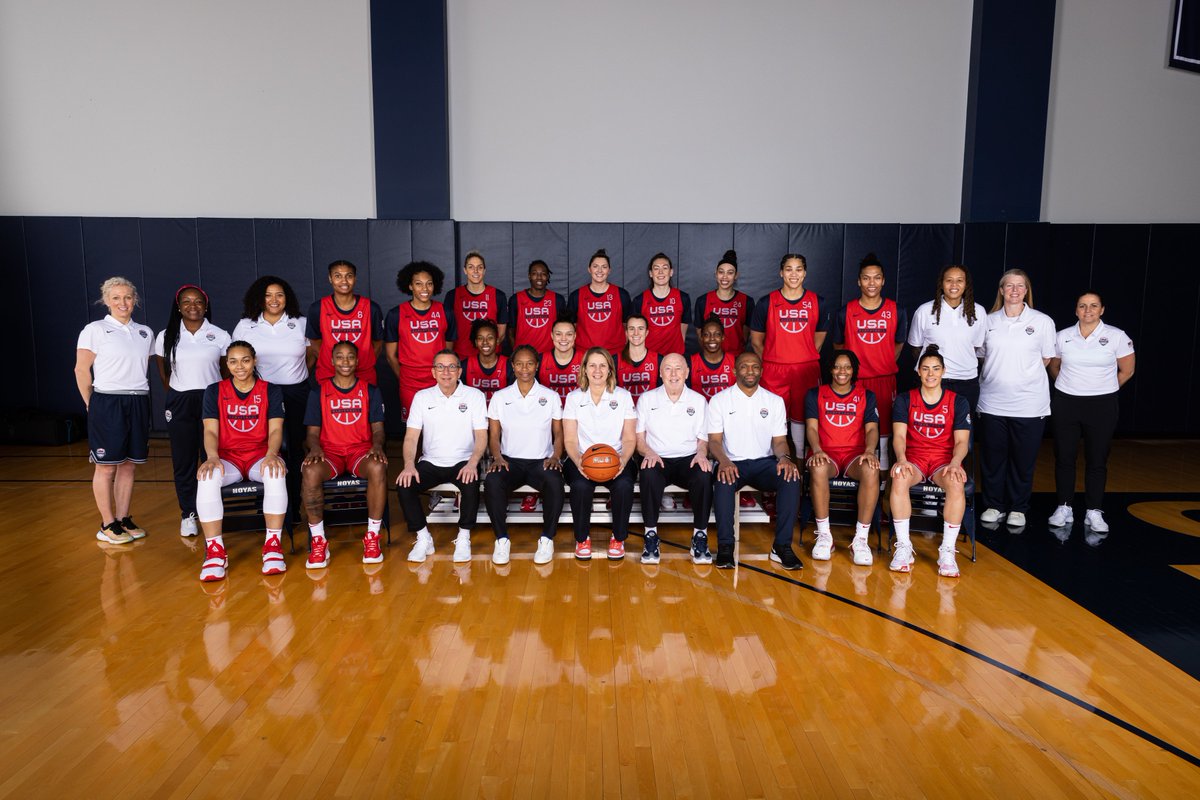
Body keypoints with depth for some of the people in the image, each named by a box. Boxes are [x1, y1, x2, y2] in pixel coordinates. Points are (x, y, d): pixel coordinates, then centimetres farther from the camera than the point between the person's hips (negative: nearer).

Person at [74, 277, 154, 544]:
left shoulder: (145, 333, 12)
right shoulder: (95, 330, -3)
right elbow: (82, 370, -2)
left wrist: (139, 390, 10)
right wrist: (91, 405, 0)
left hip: (138, 404, 5)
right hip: (107, 404, -5)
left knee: (129, 465, 9)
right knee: (106, 467, 0)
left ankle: (124, 519, 19)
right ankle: (107, 525, 8)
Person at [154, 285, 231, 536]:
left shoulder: (220, 336, 2)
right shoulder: (166, 336, 6)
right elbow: (163, 373, 14)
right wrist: (177, 397, 11)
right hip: (180, 404, 1)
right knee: (183, 461, 3)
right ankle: (188, 514, 14)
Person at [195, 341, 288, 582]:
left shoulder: (271, 391, 6)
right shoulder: (215, 391, 8)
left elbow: (275, 429, -3)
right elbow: (211, 431, 0)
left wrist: (271, 454, -24)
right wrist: (212, 457, -21)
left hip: (260, 455, -1)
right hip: (227, 457, 1)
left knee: (275, 473, -37)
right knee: (207, 477, -34)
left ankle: (272, 544, -26)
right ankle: (215, 550, -26)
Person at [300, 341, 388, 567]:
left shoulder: (370, 390, 10)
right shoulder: (319, 391, 10)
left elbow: (378, 429, 6)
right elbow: (313, 431, 7)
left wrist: (377, 446, -16)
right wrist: (315, 447, -16)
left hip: (361, 450, 0)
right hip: (329, 451, 0)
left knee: (378, 467, -36)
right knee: (310, 471, -35)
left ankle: (372, 537, -22)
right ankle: (318, 540, -20)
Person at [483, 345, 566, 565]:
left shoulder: (551, 396, 7)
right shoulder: (499, 397, 8)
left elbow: (558, 433, 9)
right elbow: (494, 435, 9)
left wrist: (555, 456, -9)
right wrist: (497, 456, -10)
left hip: (541, 461, 0)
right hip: (509, 460, 1)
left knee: (554, 482, -35)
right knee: (492, 482, -33)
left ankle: (547, 539, -17)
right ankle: (502, 539, -17)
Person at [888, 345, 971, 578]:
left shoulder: (958, 402, 6)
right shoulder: (905, 399, 6)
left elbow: (961, 441, -1)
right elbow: (899, 435, -4)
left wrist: (954, 463, -21)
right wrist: (901, 459, -24)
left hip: (944, 458, 0)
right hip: (914, 457, 0)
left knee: (956, 483, -35)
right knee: (899, 479, -35)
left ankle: (947, 551, -25)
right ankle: (904, 547, -26)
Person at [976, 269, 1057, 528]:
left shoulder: (1042, 322, 0)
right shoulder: (989, 321, 5)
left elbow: (1046, 359, 9)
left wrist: (1024, 377, 8)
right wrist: (998, 377, 9)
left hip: (1029, 403, -2)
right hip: (992, 402, 2)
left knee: (1023, 459, 6)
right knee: (992, 457, 8)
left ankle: (1018, 509, 20)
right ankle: (994, 506, 21)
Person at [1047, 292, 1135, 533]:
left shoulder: (1117, 336, -4)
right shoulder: (1063, 336, 2)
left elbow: (1126, 371, 6)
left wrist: (1103, 390, 10)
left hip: (1101, 406, -1)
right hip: (1065, 404, 2)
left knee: (1097, 460, 3)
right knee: (1064, 457, 5)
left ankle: (1094, 512, 12)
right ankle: (1064, 508, 16)